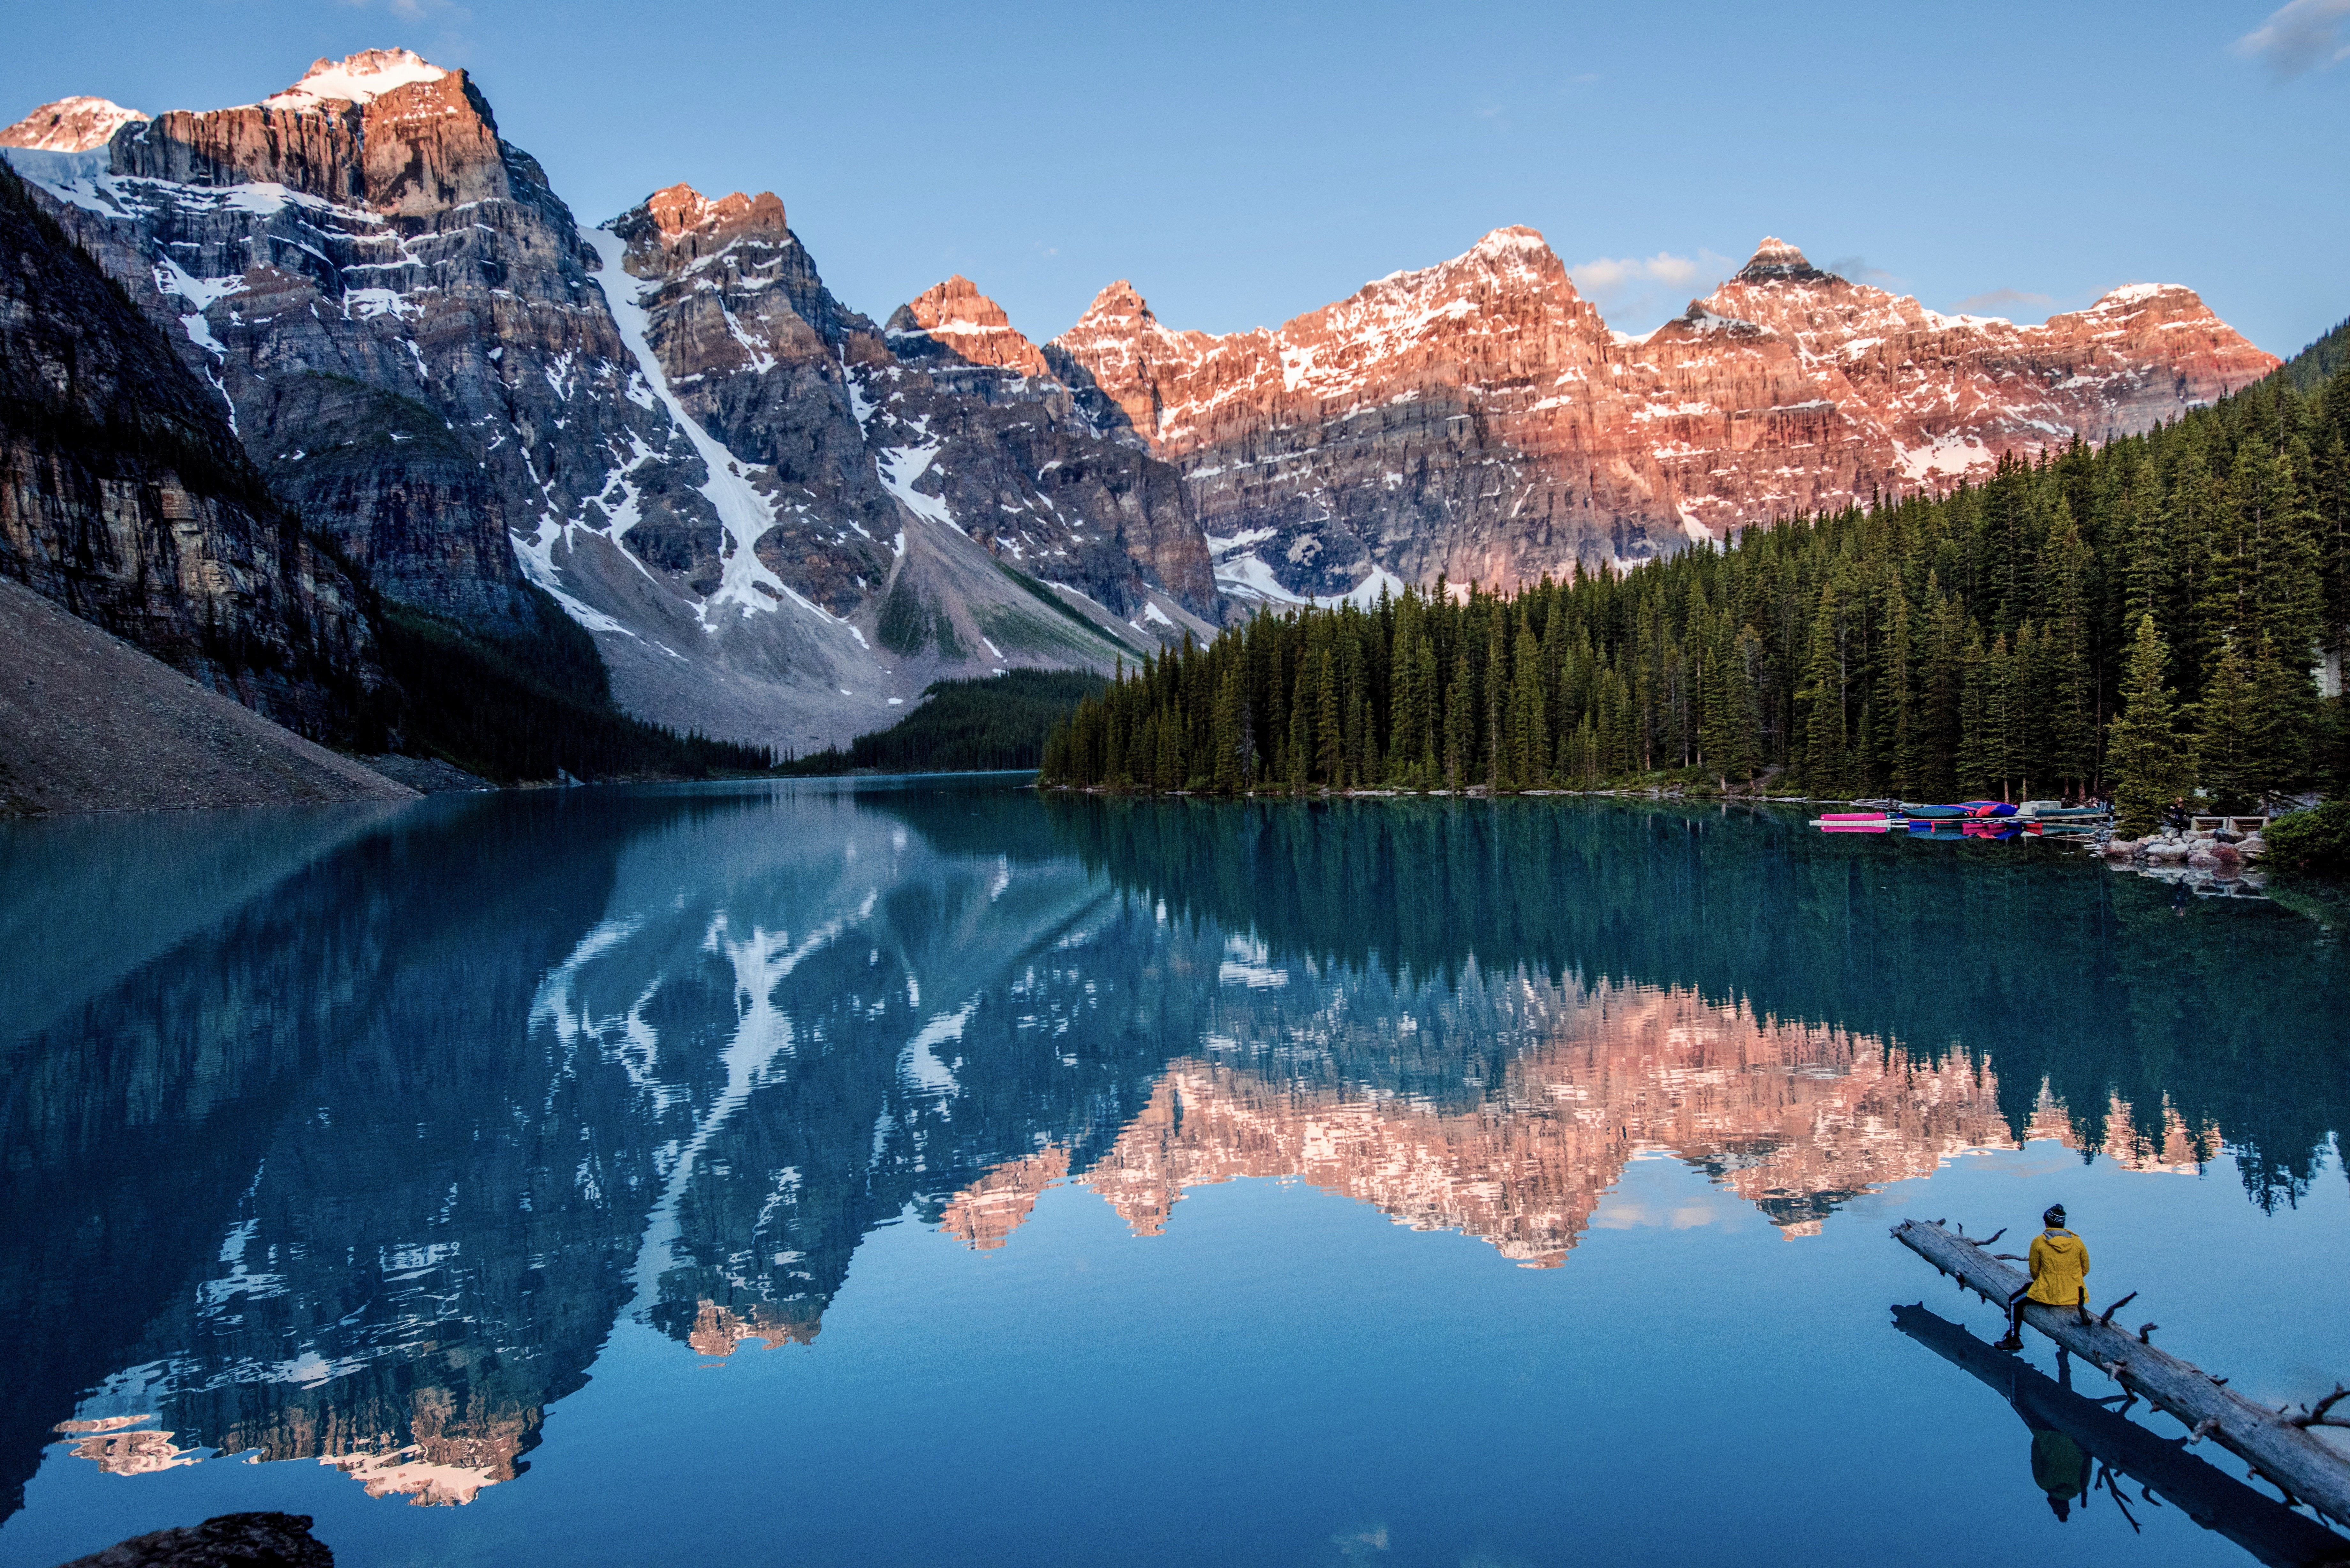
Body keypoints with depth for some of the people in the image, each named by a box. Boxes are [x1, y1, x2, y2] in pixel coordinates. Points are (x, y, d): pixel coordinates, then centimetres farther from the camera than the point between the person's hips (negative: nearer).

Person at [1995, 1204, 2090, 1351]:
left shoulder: (2039, 1242, -7)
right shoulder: (2078, 1242, 0)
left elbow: (2034, 1270, 0)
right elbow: (2085, 1269, 8)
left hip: (2047, 1294, -4)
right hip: (2074, 1294, 4)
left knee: (2014, 1302, 18)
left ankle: (2014, 1339, 14)